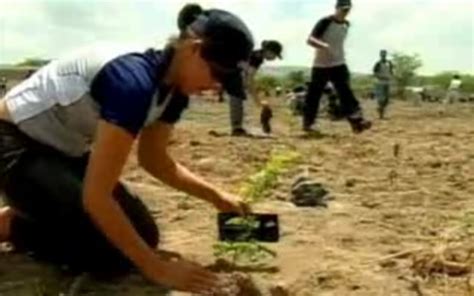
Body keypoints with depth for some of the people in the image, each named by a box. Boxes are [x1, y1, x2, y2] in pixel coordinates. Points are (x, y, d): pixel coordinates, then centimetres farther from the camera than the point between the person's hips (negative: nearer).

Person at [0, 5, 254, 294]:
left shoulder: (173, 86, -6)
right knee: (112, 252, -19)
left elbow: (154, 159, 8)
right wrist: (158, 269, -30)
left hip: (65, 149, 9)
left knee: (143, 234, 2)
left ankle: (35, 215, 18)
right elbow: (96, 196, -34)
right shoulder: (133, 81, -34)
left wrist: (217, 196, -2)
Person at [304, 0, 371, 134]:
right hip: (321, 65, -4)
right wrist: (323, 45, -40)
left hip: (339, 64, 4)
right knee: (314, 95, 4)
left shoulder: (346, 24, 7)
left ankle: (356, 121, -21)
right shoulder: (325, 22, -14)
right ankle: (307, 123, 19)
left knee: (346, 92, -11)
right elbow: (310, 40, -23)